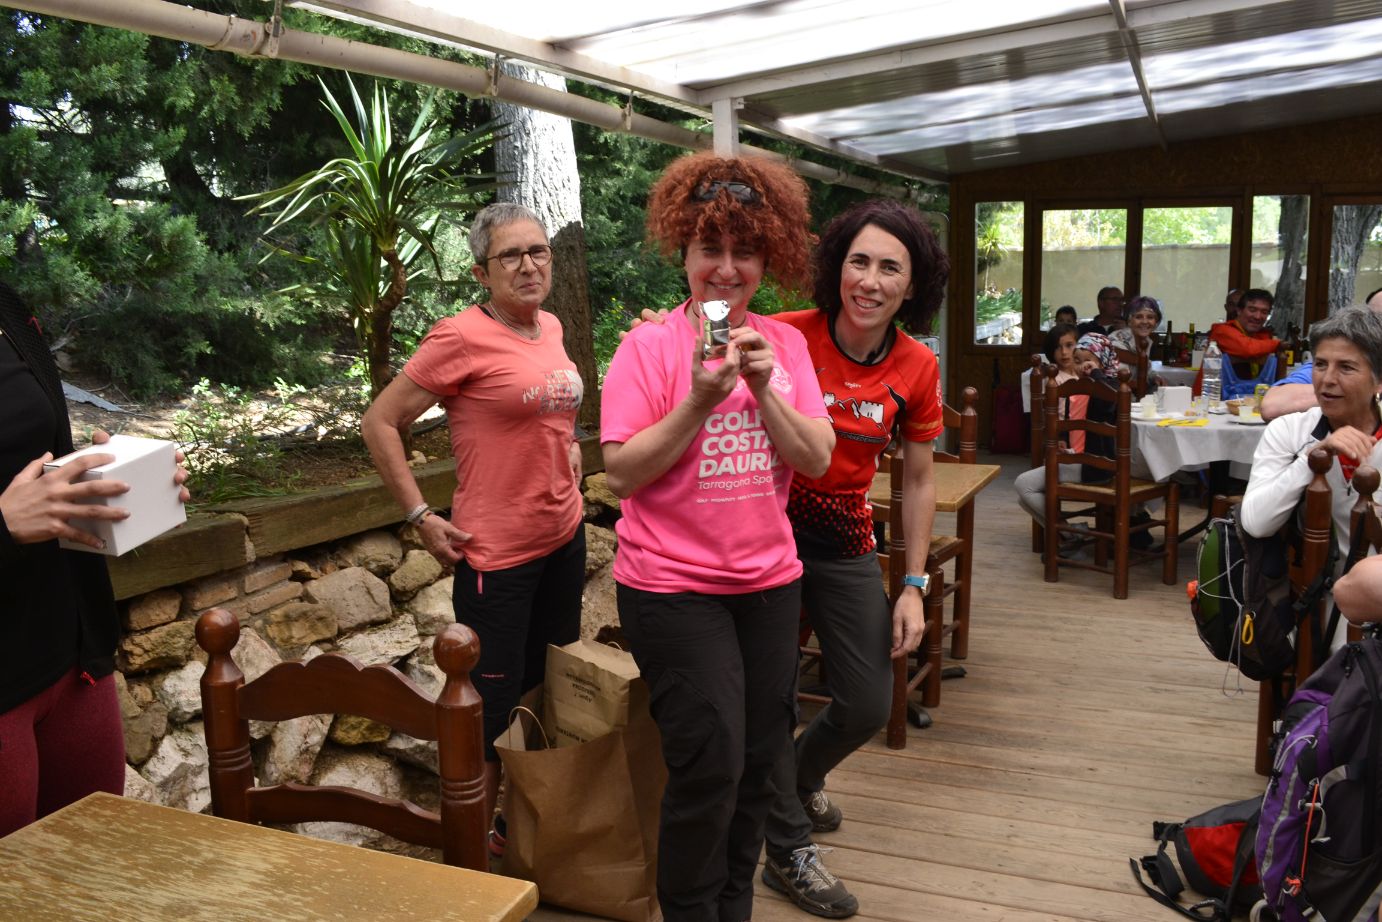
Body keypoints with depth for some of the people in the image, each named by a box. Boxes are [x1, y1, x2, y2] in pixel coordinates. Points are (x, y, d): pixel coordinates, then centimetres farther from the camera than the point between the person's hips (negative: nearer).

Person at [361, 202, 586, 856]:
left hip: (563, 538, 8)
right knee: (493, 705, 3)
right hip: (496, 554, -8)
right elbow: (379, 423, -12)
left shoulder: (550, 327, 7)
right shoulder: (462, 337, -15)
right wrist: (421, 517, -14)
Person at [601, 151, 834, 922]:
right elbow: (622, 472, -13)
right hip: (674, 588, -4)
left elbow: (817, 459, -2)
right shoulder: (649, 345, -8)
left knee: (758, 762, 13)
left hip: (769, 581, 5)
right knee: (711, 766, -4)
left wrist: (764, 388, -16)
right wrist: (699, 401, -23)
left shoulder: (785, 344, 4)